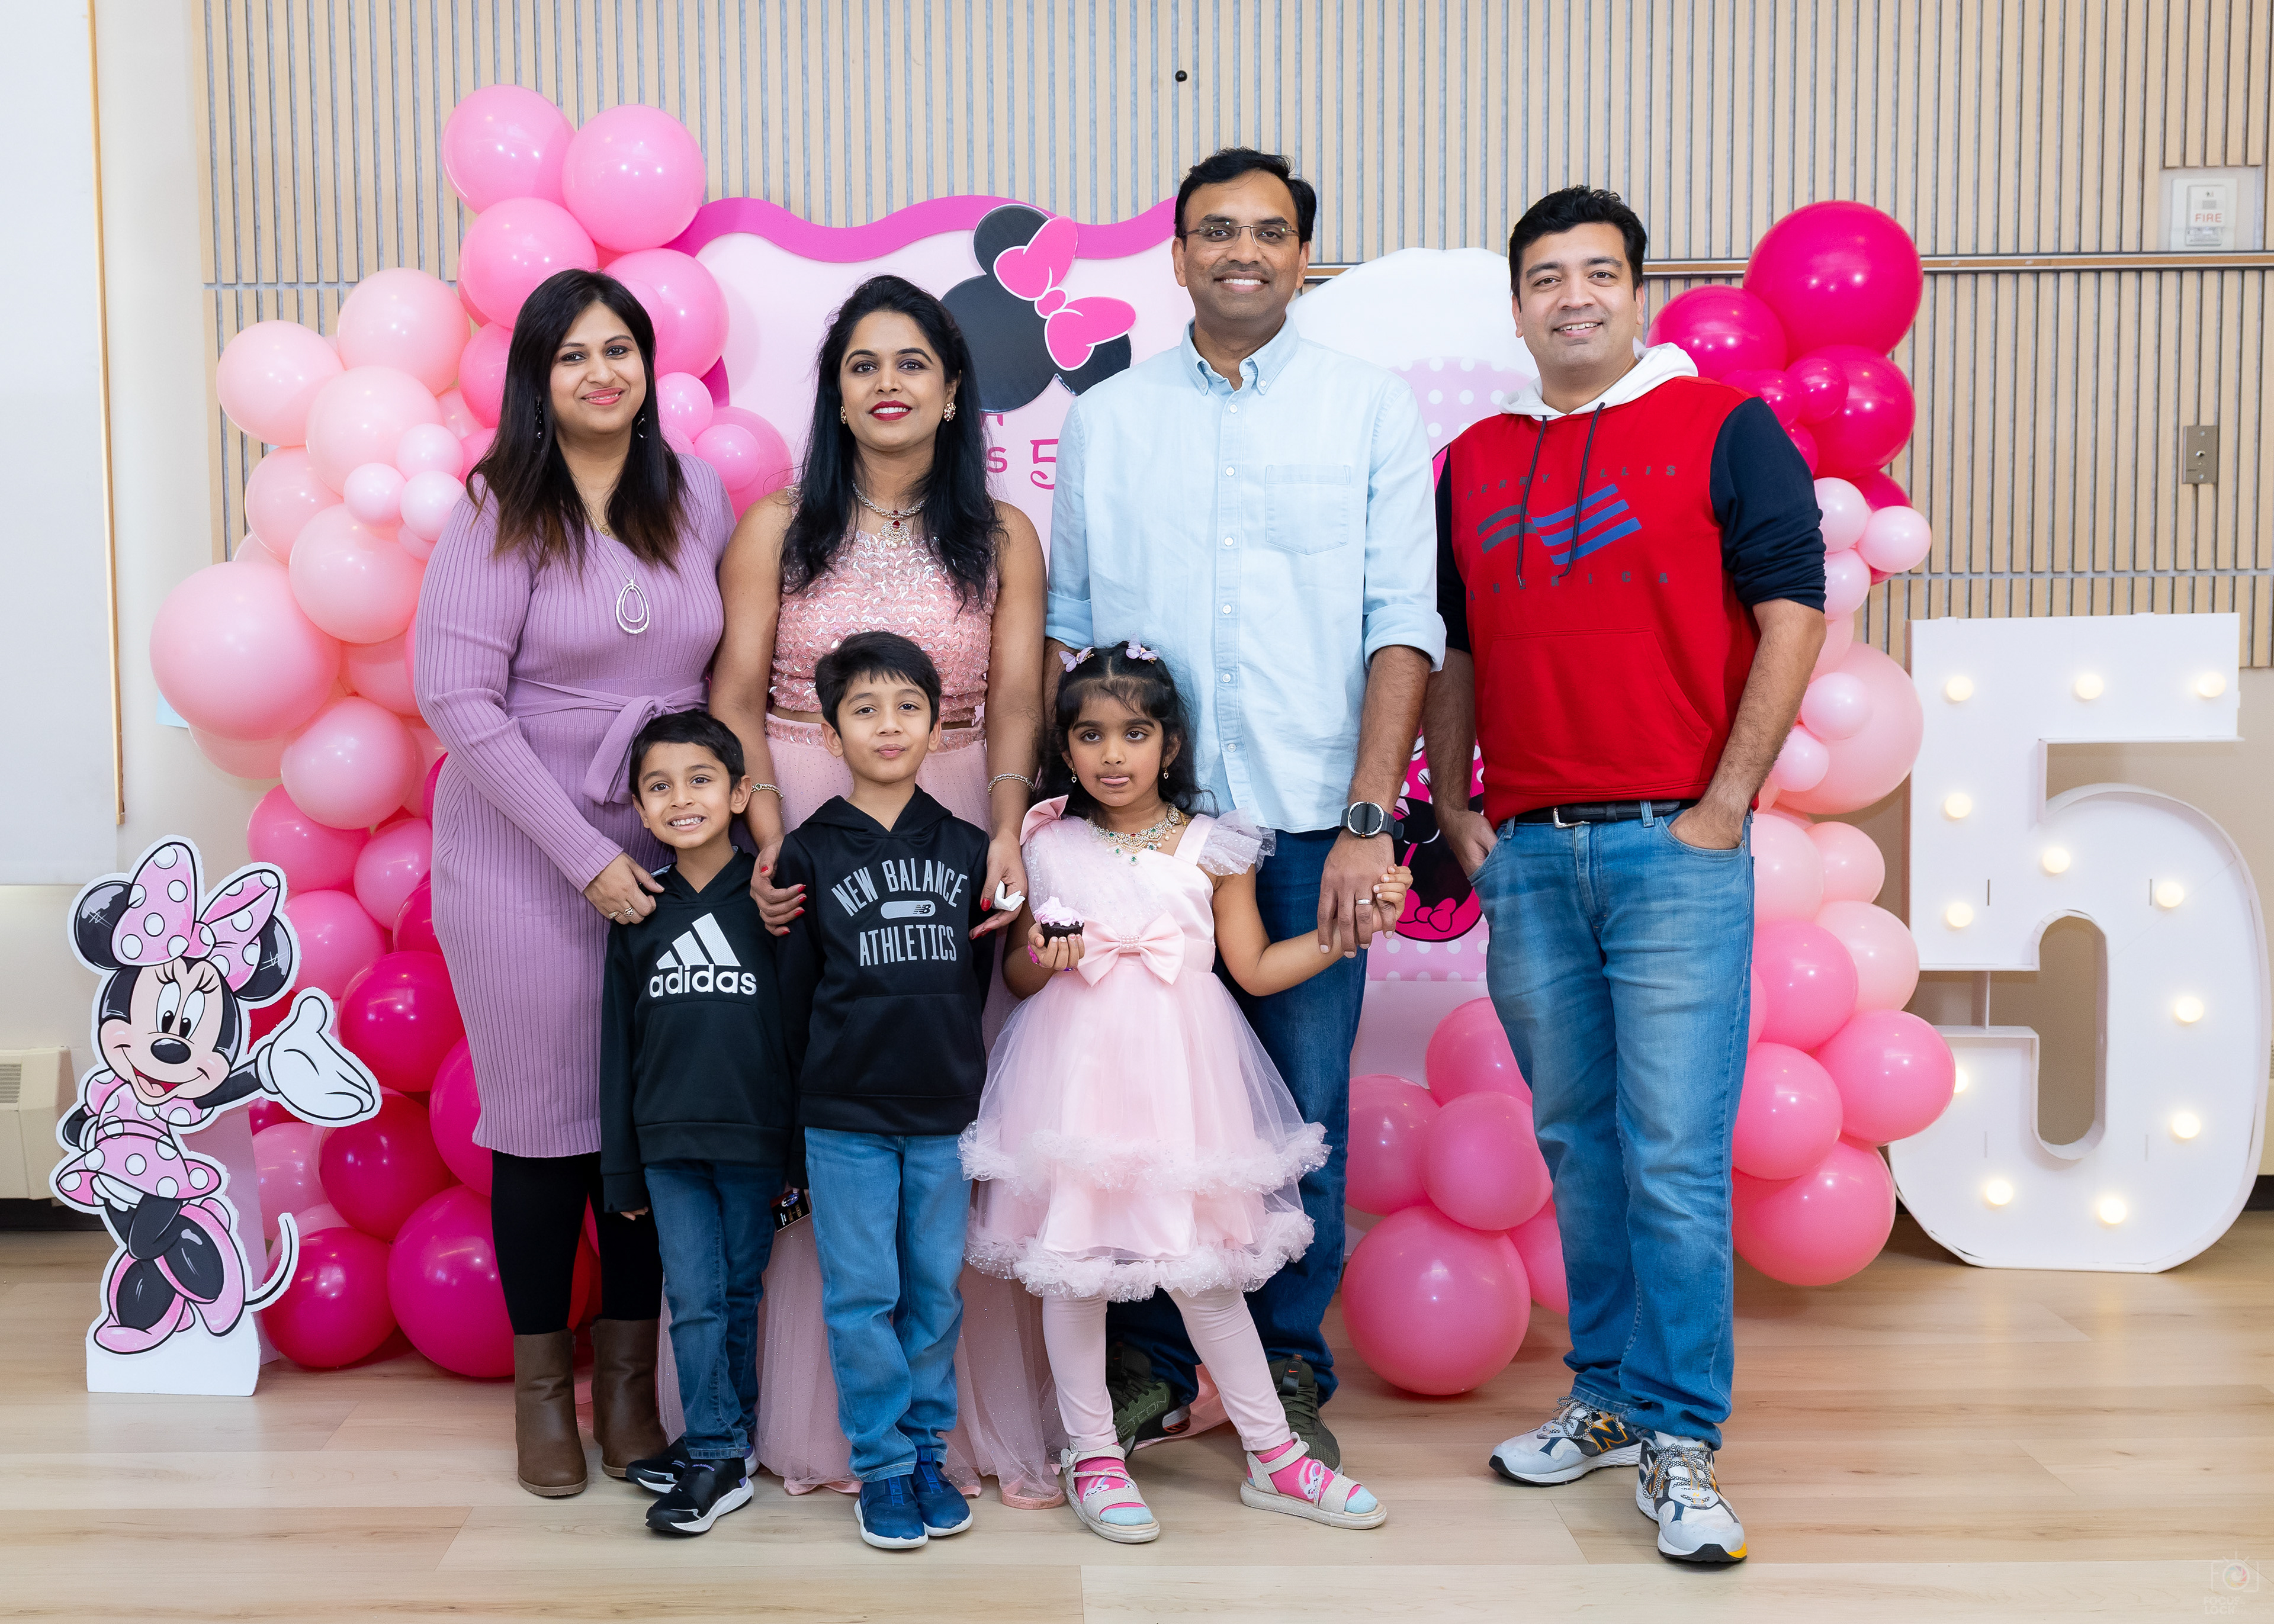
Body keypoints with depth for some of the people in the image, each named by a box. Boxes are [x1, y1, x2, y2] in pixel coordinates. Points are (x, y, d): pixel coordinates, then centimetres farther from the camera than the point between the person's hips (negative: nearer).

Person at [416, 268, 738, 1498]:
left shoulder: (696, 497, 4)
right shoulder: (501, 513, -7)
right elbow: (458, 701, -13)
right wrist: (585, 857, -14)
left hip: (666, 847, 3)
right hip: (523, 854, -3)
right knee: (542, 1118, 5)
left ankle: (629, 1376, 24)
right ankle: (541, 1382, 23)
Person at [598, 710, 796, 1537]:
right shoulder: (640, 912, 5)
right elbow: (618, 1045, 9)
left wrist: (805, 1156, -6)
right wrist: (621, 1169, 8)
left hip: (756, 1136, -2)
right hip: (669, 1140, 2)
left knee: (740, 1297, 10)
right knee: (693, 1299, 3)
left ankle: (722, 1439, 24)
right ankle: (716, 1453, 13)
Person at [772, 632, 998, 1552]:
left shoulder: (967, 850, 5)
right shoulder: (808, 854, -1)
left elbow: (980, 976, 11)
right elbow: (793, 993, 2)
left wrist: (958, 1067, 7)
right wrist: (802, 1103, 3)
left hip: (944, 1110, 2)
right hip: (844, 1114, -2)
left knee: (936, 1290, 10)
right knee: (861, 1294, 3)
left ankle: (926, 1450, 24)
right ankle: (881, 1465, 16)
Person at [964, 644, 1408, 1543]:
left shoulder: (1212, 846, 2)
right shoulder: (1046, 844, 3)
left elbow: (1257, 968, 5)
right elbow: (1017, 975, 11)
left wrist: (1350, 927, -3)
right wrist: (1044, 958, -11)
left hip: (1180, 1070, 0)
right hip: (1077, 1069, 1)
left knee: (1201, 1265, 4)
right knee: (1071, 1261, 5)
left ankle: (1273, 1454, 20)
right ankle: (1092, 1454, 23)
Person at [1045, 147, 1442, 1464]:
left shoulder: (1373, 409, 5)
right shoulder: (1106, 421, 10)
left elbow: (1405, 622, 0)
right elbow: (1067, 626, 11)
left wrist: (1370, 816, -9)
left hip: (1312, 824, -1)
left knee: (1304, 1106, 5)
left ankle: (1291, 1370, 21)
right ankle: (1149, 1365, 22)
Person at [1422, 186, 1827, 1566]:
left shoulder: (1724, 427, 2)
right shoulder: (1472, 464, 14)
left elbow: (1794, 614, -4)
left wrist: (1725, 801, -10)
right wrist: (1454, 807, 9)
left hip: (1676, 845, -4)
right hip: (1525, 851, 5)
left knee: (1675, 1157, -4)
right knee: (1577, 1144, 13)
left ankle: (1679, 1442, 7)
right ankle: (1608, 1397, 26)